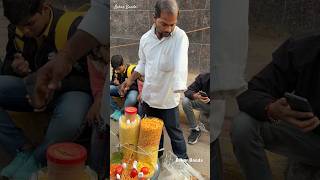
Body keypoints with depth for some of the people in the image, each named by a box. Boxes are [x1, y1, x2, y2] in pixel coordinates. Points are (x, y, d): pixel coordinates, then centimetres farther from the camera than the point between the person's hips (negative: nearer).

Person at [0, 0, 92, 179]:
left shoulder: (74, 27, -22)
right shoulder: (16, 31, -3)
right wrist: (15, 68, -11)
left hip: (70, 89, -6)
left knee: (70, 119, -41)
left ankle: (36, 160, -9)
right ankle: (23, 149, -8)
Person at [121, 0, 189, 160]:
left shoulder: (180, 37, -19)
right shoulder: (145, 38, -5)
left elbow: (180, 65, -32)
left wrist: (179, 89, -44)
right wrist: (131, 80, 2)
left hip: (168, 98, -4)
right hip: (148, 96, 5)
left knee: (175, 132, 11)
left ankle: (182, 160, 31)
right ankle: (156, 155, 47)